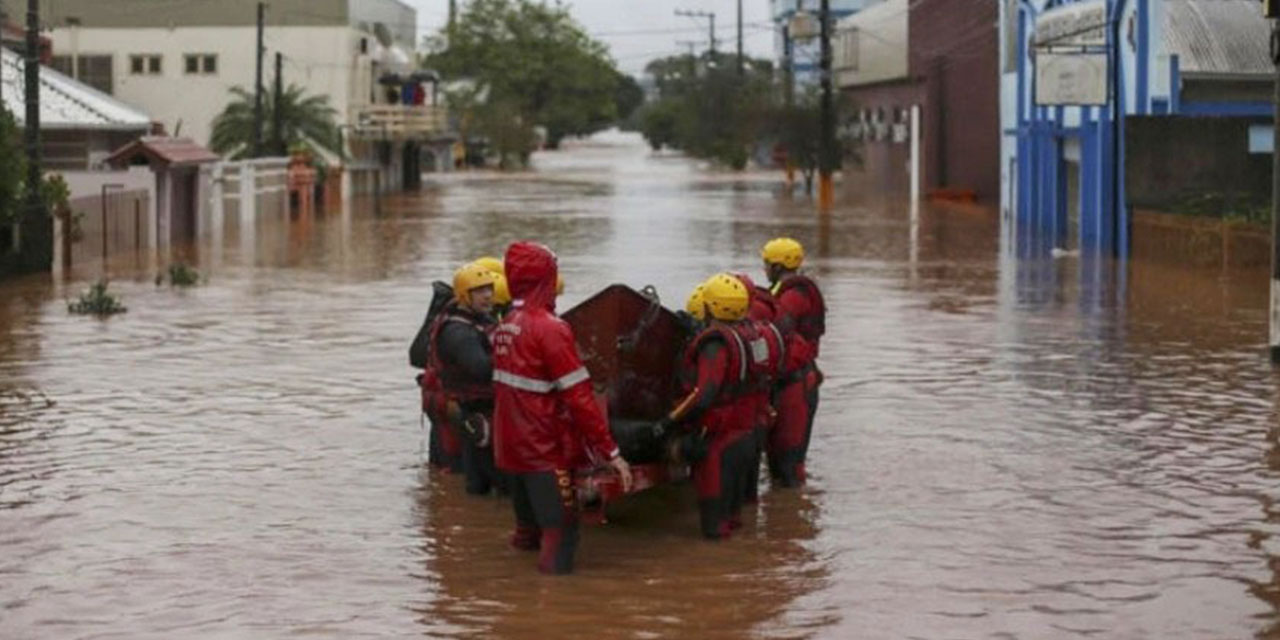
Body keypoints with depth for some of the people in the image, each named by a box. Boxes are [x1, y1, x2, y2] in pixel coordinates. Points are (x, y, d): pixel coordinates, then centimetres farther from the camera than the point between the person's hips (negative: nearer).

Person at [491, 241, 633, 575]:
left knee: (528, 527, 20)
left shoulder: (504, 328, 7)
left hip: (510, 447, 8)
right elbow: (579, 397, -19)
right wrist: (610, 452, -16)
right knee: (560, 534, -4)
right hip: (547, 451, -8)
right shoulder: (549, 328, -17)